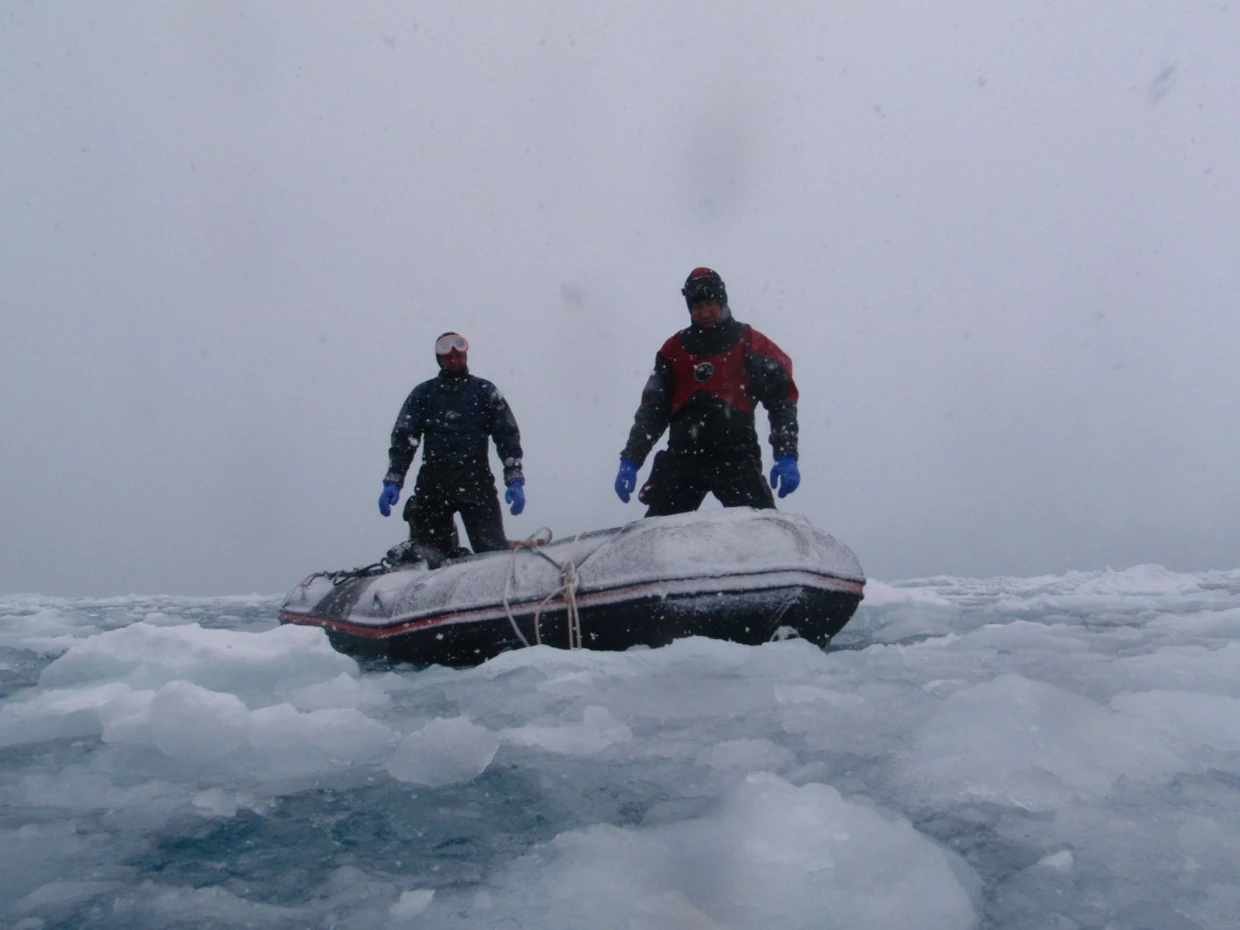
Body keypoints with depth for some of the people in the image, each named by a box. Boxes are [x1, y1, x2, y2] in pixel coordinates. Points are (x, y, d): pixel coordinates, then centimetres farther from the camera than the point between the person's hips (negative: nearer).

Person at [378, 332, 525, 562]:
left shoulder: (485, 391, 9)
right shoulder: (423, 394, 11)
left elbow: (507, 435, 6)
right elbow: (403, 438, 8)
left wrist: (515, 480, -5)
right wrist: (392, 482, -3)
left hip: (476, 481, -1)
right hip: (434, 482, 1)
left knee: (493, 550, -9)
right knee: (427, 553, -4)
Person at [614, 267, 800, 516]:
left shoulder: (750, 344, 5)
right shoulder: (674, 350, 14)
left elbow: (781, 399, 3)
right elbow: (652, 409, 15)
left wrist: (787, 457, -9)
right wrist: (630, 460, 5)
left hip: (735, 456, -3)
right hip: (682, 458, 3)